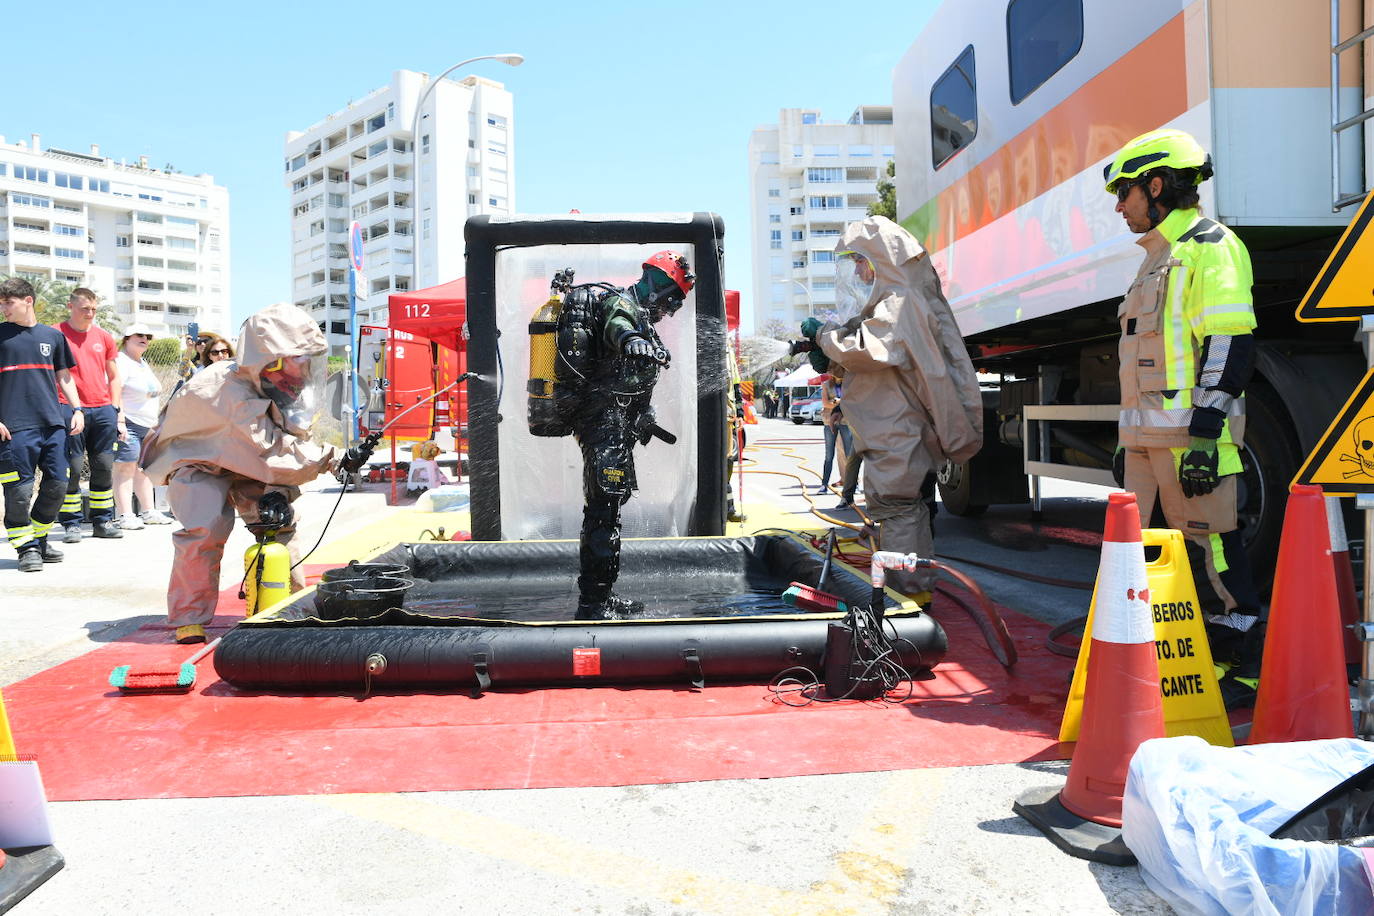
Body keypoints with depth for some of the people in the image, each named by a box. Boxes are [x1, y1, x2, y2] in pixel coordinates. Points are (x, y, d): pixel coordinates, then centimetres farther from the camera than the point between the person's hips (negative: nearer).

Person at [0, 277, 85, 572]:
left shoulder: (53, 335, 13)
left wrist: (77, 409, 9)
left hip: (53, 424, 3)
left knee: (57, 485, 4)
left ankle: (39, 539, 21)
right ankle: (26, 548, 7)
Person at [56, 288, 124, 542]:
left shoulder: (104, 337, 13)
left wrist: (115, 409, 10)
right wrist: (62, 408, -6)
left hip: (103, 410, 4)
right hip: (69, 409, -4)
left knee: (104, 467, 6)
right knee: (72, 468, -3)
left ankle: (103, 521, 14)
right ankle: (71, 524, 5)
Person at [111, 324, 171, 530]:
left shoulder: (144, 365, 20)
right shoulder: (121, 362, -10)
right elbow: (114, 393, -19)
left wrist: (155, 424, 25)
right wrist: (119, 422, -26)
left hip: (147, 426, 9)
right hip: (128, 424, -9)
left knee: (144, 469, 12)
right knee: (126, 468, -9)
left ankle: (148, 512, 19)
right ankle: (125, 516, -10)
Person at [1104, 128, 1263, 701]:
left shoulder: (1208, 246, -6)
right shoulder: (1157, 257, 23)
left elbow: (1228, 348, -16)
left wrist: (1205, 433, -22)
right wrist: (1127, 438, 24)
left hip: (1192, 435, -9)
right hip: (1150, 437, 9)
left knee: (1209, 548, -4)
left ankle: (1243, 668, 7)